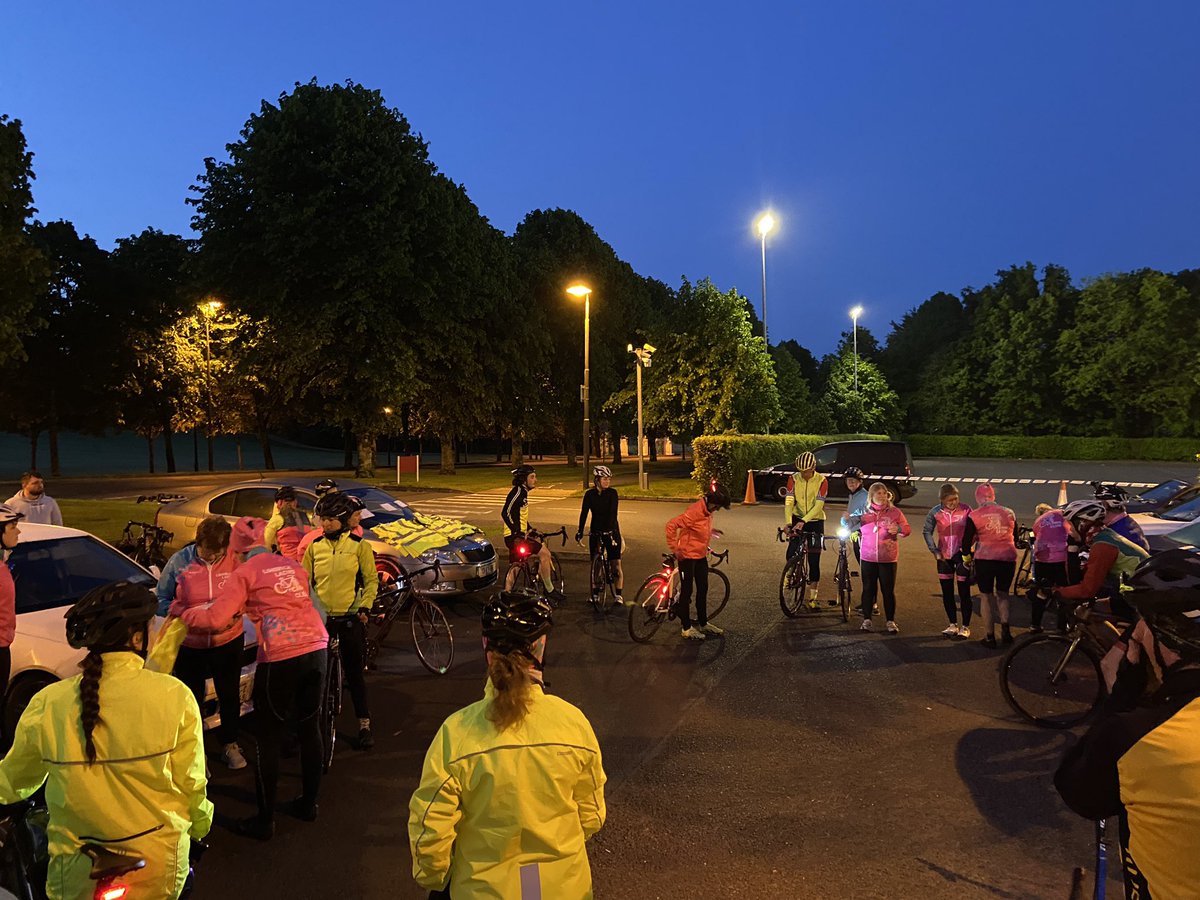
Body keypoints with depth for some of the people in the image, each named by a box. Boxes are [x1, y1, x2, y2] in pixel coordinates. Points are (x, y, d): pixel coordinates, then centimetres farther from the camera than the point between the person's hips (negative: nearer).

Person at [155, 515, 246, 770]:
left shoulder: (234, 560, -14)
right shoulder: (179, 562, -13)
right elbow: (161, 599, -6)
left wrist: (233, 613, -22)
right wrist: (185, 615, -22)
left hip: (228, 641, 1)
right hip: (189, 645, -1)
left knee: (230, 696, 17)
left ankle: (230, 745, 39)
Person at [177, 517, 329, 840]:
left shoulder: (245, 572, 1)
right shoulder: (292, 565, 16)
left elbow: (214, 617, -7)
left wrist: (181, 612, 12)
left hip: (280, 658, -6)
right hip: (316, 648, 6)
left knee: (269, 738, 8)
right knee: (310, 728, 18)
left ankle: (264, 821, 17)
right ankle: (308, 803, 32)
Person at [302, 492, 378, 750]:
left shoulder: (359, 545, -3)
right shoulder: (315, 546, 3)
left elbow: (371, 580, 1)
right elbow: (304, 580, 11)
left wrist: (365, 607, -9)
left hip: (350, 619, -2)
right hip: (320, 618, 2)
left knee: (355, 673, 4)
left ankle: (364, 725, 15)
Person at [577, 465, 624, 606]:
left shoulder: (612, 493, -8)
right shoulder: (590, 494, -2)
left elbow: (612, 513, -18)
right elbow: (584, 513, -9)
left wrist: (610, 529, -30)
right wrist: (580, 531, -21)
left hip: (611, 531, -2)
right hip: (596, 532, 2)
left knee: (616, 564, -6)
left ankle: (619, 595, 1)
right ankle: (594, 594, 19)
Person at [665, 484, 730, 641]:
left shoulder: (708, 511, 2)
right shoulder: (694, 511, -25)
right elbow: (671, 525, -28)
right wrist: (674, 548, -23)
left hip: (701, 556, 8)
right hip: (688, 556, -8)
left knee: (703, 589, 16)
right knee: (687, 591, 2)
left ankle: (703, 623, 30)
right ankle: (686, 628, 12)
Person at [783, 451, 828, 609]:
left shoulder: (821, 481, -13)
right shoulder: (794, 479, -7)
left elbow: (818, 505, -21)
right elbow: (789, 502, -14)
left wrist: (803, 521, -34)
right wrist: (788, 522, -29)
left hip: (815, 521, -1)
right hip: (798, 520, 1)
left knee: (814, 561, 0)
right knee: (791, 554, -16)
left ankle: (812, 598, 9)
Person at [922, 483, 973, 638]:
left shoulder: (965, 510, -12)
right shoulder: (936, 512, -5)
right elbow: (927, 532, 6)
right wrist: (935, 551, 1)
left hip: (961, 555, -3)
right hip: (944, 556, 3)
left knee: (964, 592, 1)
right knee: (947, 593, 10)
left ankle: (965, 627, 12)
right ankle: (953, 625, 24)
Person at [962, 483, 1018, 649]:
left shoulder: (974, 516, -5)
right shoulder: (1009, 513, 6)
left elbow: (967, 540, -1)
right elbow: (1015, 538, 18)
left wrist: (967, 557, 17)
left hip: (985, 560, -3)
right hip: (1008, 559, 3)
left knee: (986, 597, 8)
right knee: (1003, 593, 21)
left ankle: (990, 637, 10)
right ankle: (1005, 625, 1)